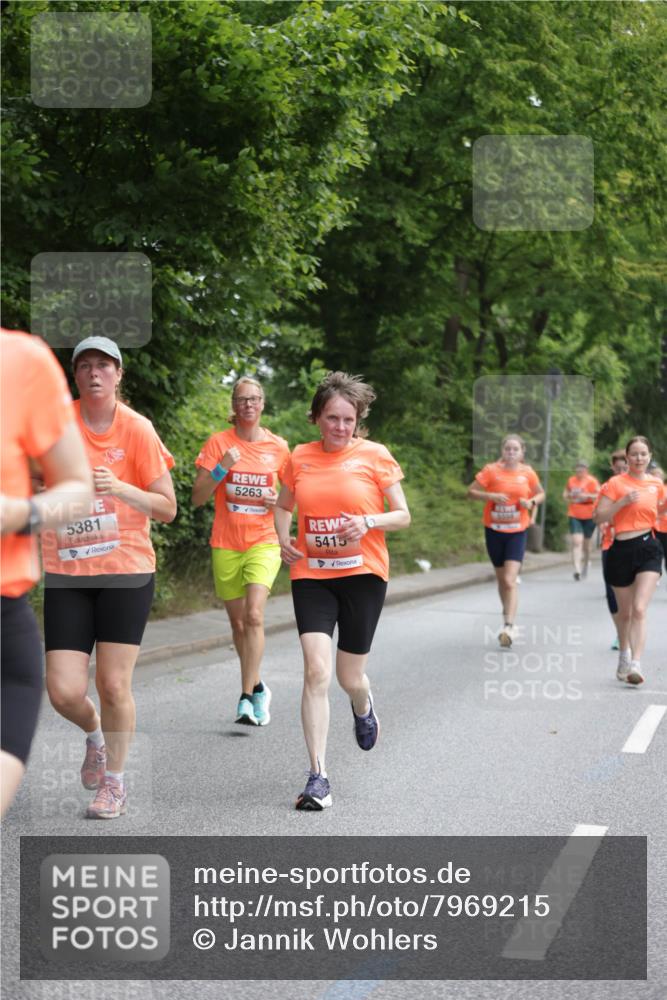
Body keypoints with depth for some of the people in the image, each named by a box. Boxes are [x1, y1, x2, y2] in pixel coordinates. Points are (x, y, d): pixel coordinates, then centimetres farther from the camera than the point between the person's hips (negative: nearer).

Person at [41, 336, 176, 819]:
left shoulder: (137, 429, -5)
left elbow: (168, 508, -4)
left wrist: (120, 488, -20)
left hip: (126, 570, -2)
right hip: (66, 575, 2)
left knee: (114, 684, -2)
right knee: (64, 691, -5)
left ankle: (115, 781, 21)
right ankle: (94, 732, 31)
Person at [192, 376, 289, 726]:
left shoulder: (279, 447, 4)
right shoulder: (218, 443, 1)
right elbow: (197, 497, -2)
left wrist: (278, 500, -7)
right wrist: (222, 468, -17)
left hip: (263, 543, -1)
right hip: (226, 544, 1)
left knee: (254, 615, -20)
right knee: (238, 622, 9)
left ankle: (246, 698, -21)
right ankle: (257, 687, 30)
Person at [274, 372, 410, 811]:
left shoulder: (375, 456, -2)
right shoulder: (301, 457, 5)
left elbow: (403, 515, 2)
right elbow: (284, 506, 21)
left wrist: (369, 521, -17)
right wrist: (283, 540, 1)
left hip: (362, 574, -1)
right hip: (311, 574, 1)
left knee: (350, 677, 6)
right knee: (316, 671, -13)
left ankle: (364, 708, 46)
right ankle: (318, 777, -10)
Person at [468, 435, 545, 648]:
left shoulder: (527, 473, -1)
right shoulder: (491, 470, -6)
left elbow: (540, 494, 14)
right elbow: (471, 492, -4)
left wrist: (532, 502, -8)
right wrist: (491, 496, -21)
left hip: (517, 532, -1)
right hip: (494, 530, 1)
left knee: (510, 580, -14)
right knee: (502, 579, 13)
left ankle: (508, 626, -18)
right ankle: (507, 616, 34)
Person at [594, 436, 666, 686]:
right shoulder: (615, 483, -3)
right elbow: (599, 517, -7)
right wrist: (623, 502, -19)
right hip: (622, 550, -1)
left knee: (639, 610, -15)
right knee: (625, 612, 14)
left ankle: (636, 665, -22)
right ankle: (624, 654, 39)